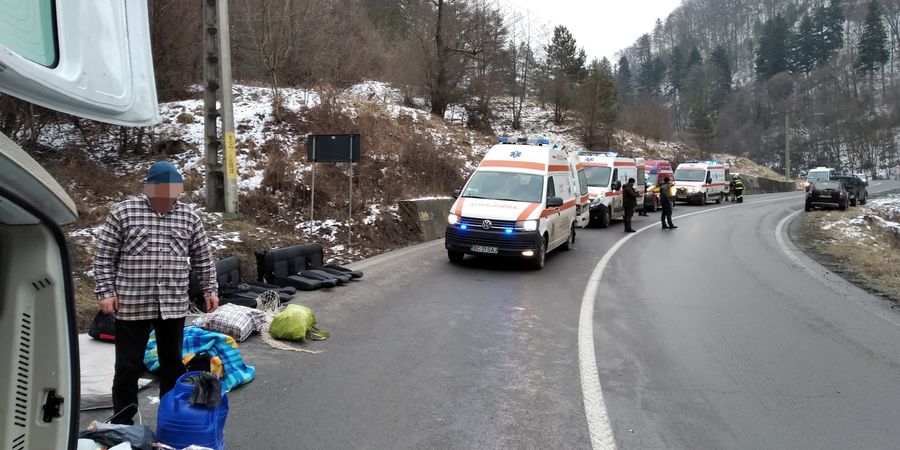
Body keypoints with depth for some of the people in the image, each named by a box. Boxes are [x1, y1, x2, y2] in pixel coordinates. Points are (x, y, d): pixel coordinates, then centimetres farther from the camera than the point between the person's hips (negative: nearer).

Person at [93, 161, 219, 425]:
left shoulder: (188, 216, 4)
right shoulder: (123, 212, -4)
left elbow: (202, 257, 12)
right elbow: (104, 256, -2)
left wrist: (210, 289, 9)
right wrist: (105, 292, -7)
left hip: (173, 304, 3)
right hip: (132, 304, -3)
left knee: (173, 363, 13)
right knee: (128, 365, 5)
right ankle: (122, 421, 19)